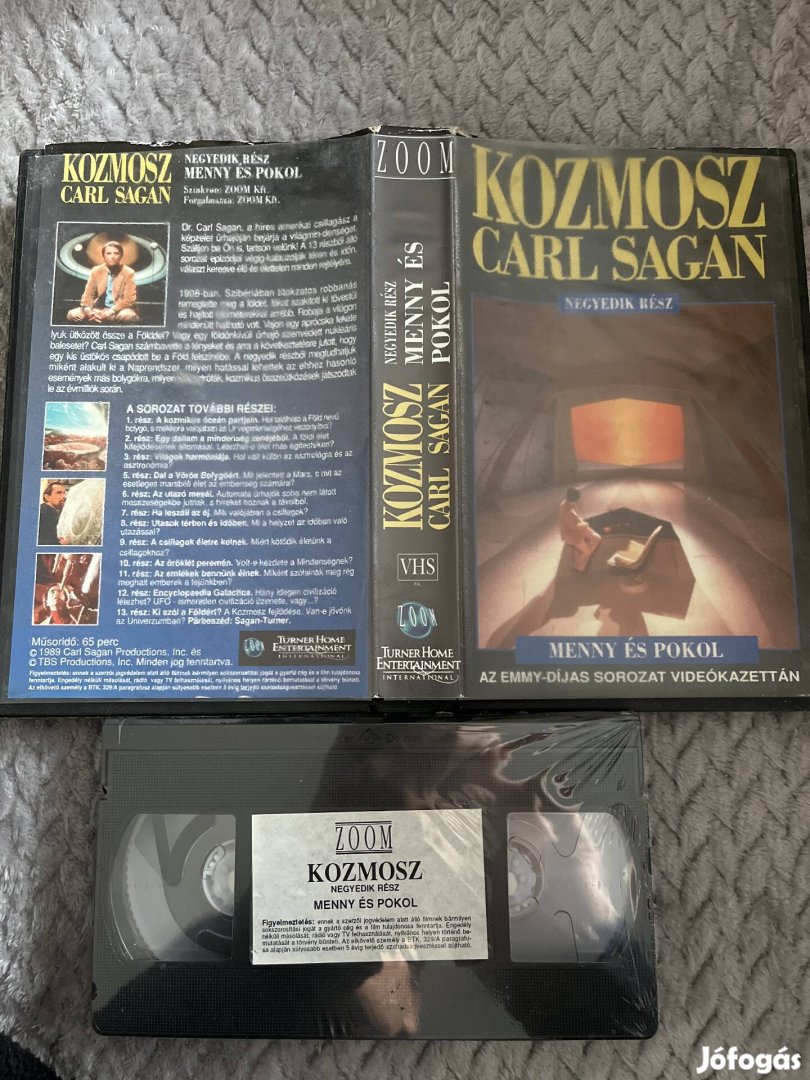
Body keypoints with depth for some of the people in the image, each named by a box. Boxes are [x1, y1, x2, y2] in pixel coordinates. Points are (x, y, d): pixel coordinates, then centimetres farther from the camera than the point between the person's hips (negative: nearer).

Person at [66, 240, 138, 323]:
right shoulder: (96, 271, 5)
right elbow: (88, 295, 3)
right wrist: (88, 311, -20)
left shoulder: (128, 273, -4)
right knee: (72, 314, -18)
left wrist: (110, 312, -23)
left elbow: (129, 299, -11)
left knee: (128, 316, -40)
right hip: (100, 309, 3)